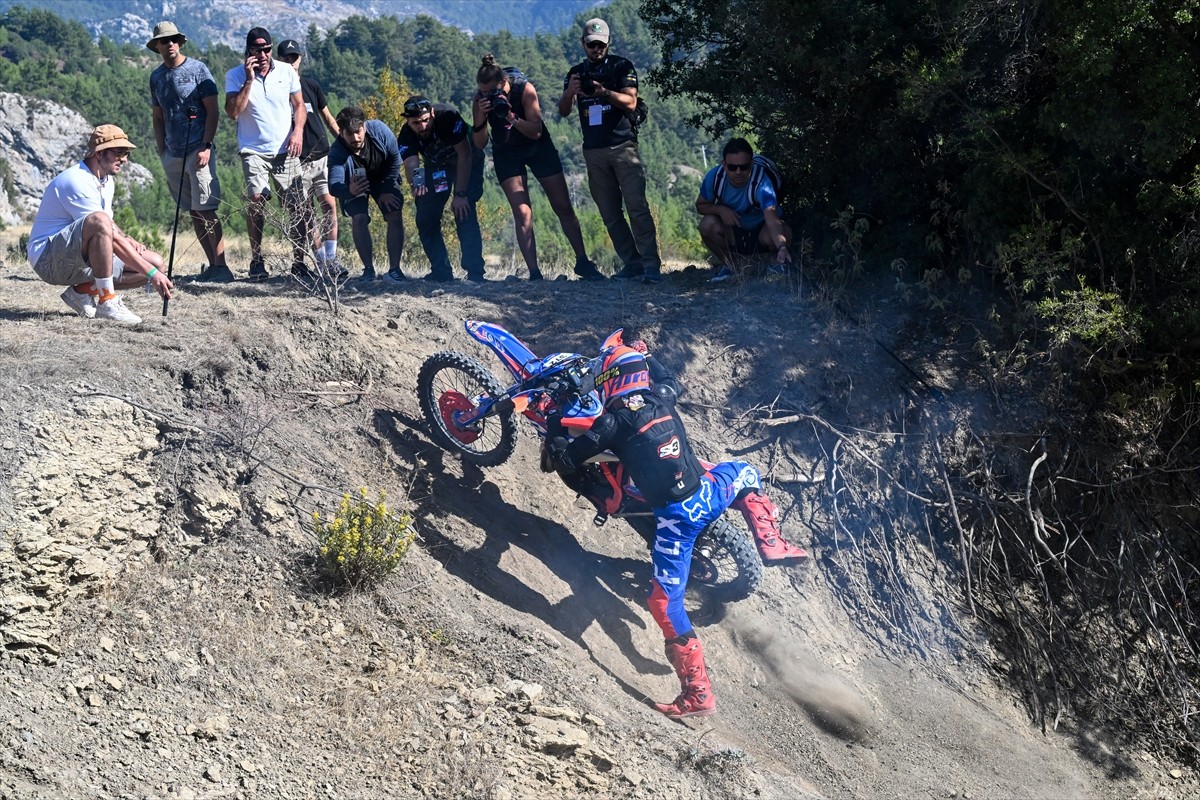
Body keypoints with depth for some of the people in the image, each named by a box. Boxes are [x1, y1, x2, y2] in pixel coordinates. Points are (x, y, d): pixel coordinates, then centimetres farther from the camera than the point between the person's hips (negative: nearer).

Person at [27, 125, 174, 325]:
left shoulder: (107, 180, 10)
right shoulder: (77, 181, -20)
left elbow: (111, 227, 25)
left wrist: (128, 239, 0)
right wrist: (152, 274, -29)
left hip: (84, 259, 9)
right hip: (48, 259, -9)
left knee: (155, 262, -2)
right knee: (98, 220, -37)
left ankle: (83, 292, -1)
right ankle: (107, 303, -32)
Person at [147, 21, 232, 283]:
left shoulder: (197, 69, -2)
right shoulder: (156, 77, 13)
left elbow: (212, 112, -5)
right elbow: (158, 118, 19)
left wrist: (205, 147, -14)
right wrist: (162, 153, 11)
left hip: (198, 151, -5)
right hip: (173, 154, 5)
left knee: (206, 210, -11)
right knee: (193, 212, 5)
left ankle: (221, 266, -11)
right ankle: (210, 264, 9)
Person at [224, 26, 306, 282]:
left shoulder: (286, 72, 6)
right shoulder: (235, 76, 0)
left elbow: (299, 105, 13)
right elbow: (233, 112, -11)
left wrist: (298, 131, -5)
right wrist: (249, 80, -15)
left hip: (286, 150, 2)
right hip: (254, 150, -2)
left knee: (297, 205, -4)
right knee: (256, 200, -16)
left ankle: (299, 260, 5)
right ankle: (256, 260, -7)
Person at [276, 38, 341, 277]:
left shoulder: (311, 85, 10)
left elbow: (327, 117, 17)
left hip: (322, 155, 2)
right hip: (296, 159, -2)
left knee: (329, 205, -9)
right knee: (306, 212, -1)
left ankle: (331, 257, -7)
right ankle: (320, 259, 5)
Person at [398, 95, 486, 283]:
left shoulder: (447, 116, -34)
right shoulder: (406, 136, -24)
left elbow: (465, 155, -31)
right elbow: (411, 165, -36)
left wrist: (460, 194, -34)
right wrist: (416, 181, -61)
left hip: (468, 163, -4)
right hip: (436, 166, 4)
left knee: (464, 211, -23)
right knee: (425, 218, -7)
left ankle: (475, 272, -21)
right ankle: (441, 272, 3)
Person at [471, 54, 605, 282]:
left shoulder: (525, 89, -25)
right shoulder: (481, 100, -19)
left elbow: (536, 132, -25)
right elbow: (479, 145, -18)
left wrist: (511, 117, -39)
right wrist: (480, 117, -35)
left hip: (538, 146, -1)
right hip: (506, 153, 1)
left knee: (564, 208, 1)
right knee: (522, 213, -12)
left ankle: (583, 262, 14)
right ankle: (534, 273, -12)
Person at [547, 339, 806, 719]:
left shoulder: (612, 421, -7)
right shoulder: (662, 400, 9)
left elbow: (567, 460, -1)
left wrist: (554, 437, 19)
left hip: (675, 516, -5)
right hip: (707, 494, 5)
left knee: (665, 602, 4)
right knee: (745, 473, 38)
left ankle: (697, 693, 2)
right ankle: (772, 544, 26)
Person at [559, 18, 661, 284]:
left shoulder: (621, 66, 3)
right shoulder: (576, 72, 14)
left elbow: (631, 102, -8)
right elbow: (563, 111, 8)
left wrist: (604, 92, -24)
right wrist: (570, 92, -13)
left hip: (623, 145, -4)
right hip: (593, 151, 5)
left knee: (637, 207, -14)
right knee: (610, 214, 2)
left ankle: (651, 265, -17)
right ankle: (632, 264, 5)